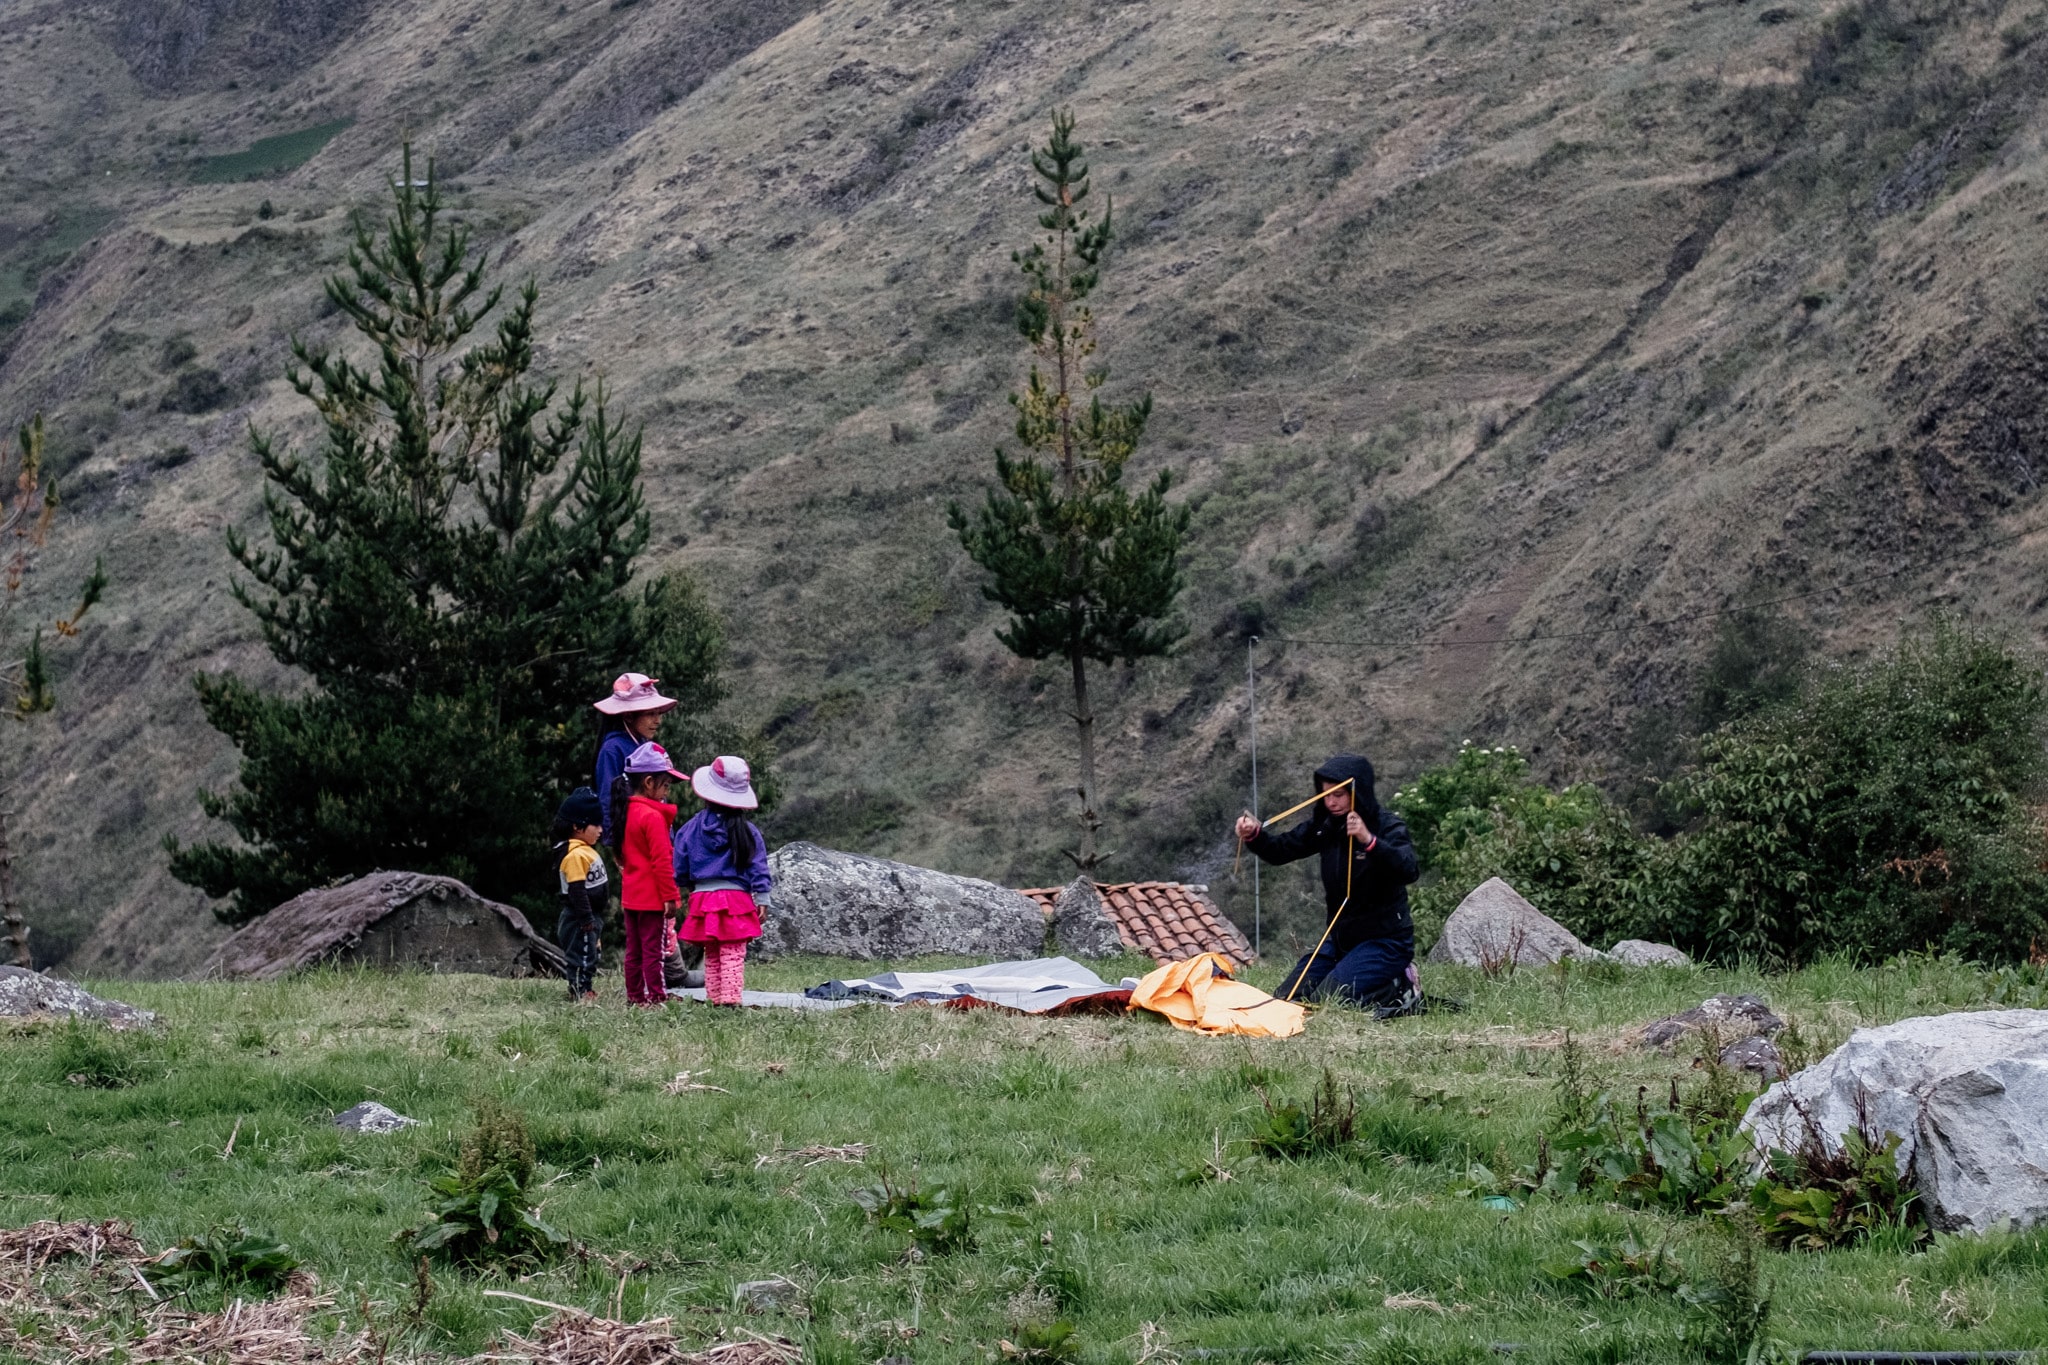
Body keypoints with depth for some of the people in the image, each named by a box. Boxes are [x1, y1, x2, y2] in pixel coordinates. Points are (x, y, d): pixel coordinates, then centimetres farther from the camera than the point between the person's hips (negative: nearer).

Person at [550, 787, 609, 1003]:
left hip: (590, 918, 10)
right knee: (582, 955, -6)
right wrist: (586, 920, -24)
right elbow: (577, 890, -24)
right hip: (579, 920, -10)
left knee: (589, 956, 16)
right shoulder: (575, 855, -20)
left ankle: (584, 990, 23)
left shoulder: (586, 851, 13)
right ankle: (580, 992, -3)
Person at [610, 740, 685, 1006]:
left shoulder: (627, 812, 9)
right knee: (652, 949, -3)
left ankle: (634, 995, 17)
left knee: (634, 949, 12)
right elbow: (662, 861, -19)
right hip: (651, 896, -8)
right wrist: (670, 896, -15)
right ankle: (656, 996, 0)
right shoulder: (653, 816, -18)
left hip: (631, 894, 8)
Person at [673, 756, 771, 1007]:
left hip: (703, 898, 2)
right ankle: (731, 997, -14)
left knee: (711, 957, 12)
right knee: (733, 955, -4)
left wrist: (688, 888, 27)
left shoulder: (692, 828, 3)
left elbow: (680, 866, 10)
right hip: (737, 899, -2)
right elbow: (759, 867, -3)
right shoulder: (747, 831, -2)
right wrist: (762, 899, 2)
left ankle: (714, 997, 12)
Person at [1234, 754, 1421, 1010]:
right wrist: (1254, 835, -17)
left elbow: (1409, 870, -32)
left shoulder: (1387, 826, -15)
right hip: (1341, 938, 8)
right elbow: (1280, 850, 5)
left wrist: (1369, 841, -47)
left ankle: (1400, 990, 1)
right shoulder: (1325, 826, 3)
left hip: (1384, 940, -8)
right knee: (1286, 997, 2)